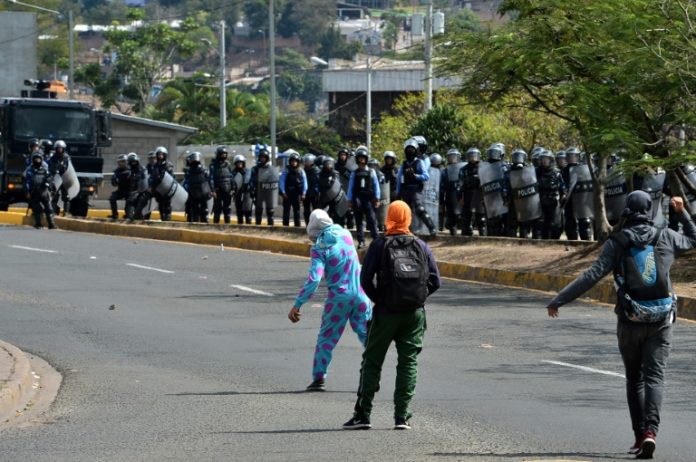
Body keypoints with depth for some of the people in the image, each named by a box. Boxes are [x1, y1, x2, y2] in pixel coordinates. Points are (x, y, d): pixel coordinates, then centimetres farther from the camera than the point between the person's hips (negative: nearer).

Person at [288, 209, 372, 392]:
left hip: (338, 297, -4)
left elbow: (313, 280, -20)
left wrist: (297, 305, -19)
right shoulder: (345, 234, 4)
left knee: (326, 338, 8)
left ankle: (319, 378, 6)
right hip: (360, 294, 4)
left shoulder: (319, 248, -11)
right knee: (367, 335, 9)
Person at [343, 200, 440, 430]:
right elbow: (435, 281, 2)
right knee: (408, 363, 6)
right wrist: (418, 297, 12)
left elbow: (366, 280, -9)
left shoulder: (379, 246, -3)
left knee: (372, 362, 7)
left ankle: (363, 414, 4)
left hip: (386, 313, -2)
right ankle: (402, 416, 0)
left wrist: (378, 299, 5)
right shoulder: (421, 247, 4)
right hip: (415, 313, 2)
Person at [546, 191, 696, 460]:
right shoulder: (665, 238, 1)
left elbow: (592, 276, -14)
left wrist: (559, 300, -12)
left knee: (634, 379, 15)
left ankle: (640, 436, 8)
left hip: (630, 321, -1)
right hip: (661, 321, 1)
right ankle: (650, 431, -26)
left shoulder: (617, 243, -6)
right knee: (654, 378, -4)